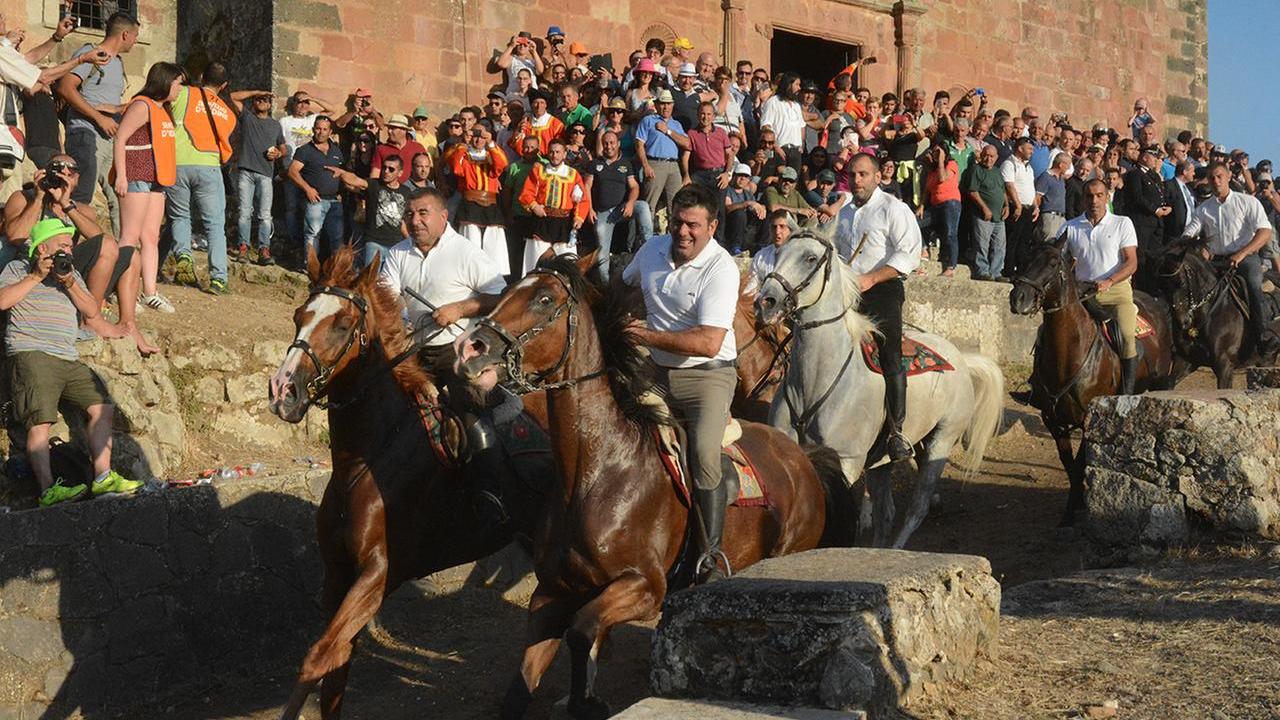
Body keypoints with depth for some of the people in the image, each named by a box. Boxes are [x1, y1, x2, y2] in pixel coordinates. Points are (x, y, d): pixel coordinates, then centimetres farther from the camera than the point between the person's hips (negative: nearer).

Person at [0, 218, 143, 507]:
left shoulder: (72, 274, 29)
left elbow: (92, 310, 16)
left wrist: (70, 284, 0)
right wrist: (36, 277, -5)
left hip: (68, 359, 6)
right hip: (32, 353, -6)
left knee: (103, 407, -6)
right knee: (40, 420, -20)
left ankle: (103, 477, -6)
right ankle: (48, 488, -29)